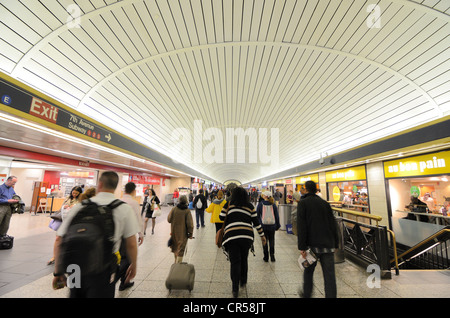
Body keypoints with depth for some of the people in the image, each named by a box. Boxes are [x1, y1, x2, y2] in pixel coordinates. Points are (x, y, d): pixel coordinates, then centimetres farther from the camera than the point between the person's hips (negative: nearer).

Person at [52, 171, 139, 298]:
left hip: (77, 268, 4)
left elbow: (59, 241, -1)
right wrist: (133, 266, 7)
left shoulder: (80, 206, -3)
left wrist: (58, 272, 12)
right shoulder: (125, 209, -10)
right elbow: (131, 244, -8)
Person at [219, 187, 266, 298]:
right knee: (244, 259, 21)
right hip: (246, 236, 2)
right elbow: (256, 222, 7)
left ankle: (235, 289, 9)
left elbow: (221, 217, 3)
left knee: (234, 262, 6)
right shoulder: (250, 206, 6)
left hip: (231, 235, -2)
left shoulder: (228, 204, 2)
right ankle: (243, 281, 38)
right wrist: (262, 235, 17)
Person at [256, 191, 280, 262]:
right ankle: (272, 256, 15)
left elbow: (257, 215, -2)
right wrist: (277, 225, 12)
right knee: (271, 240, 15)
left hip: (263, 225, -2)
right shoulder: (273, 205, -1)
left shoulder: (260, 204, -7)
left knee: (264, 241, 10)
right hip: (272, 226, 2)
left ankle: (266, 257, 16)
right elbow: (277, 216, 4)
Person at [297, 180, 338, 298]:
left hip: (312, 245, -3)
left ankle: (306, 294, 35)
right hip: (328, 245, 3)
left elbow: (301, 227, -14)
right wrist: (335, 244, 15)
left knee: (308, 271, 18)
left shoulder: (303, 203, -6)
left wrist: (302, 247, -12)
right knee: (329, 276, 7)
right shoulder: (325, 203, 8)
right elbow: (333, 225, 9)